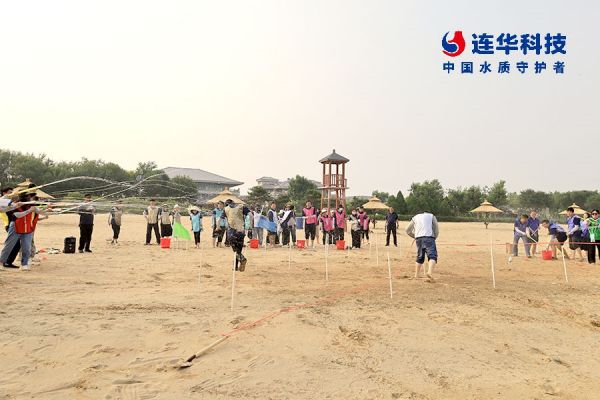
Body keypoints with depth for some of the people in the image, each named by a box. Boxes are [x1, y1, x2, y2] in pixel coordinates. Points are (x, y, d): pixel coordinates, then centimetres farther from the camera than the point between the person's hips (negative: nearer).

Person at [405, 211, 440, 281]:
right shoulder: (432, 216, 21)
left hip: (418, 238, 3)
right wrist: (434, 238, 20)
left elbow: (408, 230, 20)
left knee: (419, 257, 14)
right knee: (432, 256, -10)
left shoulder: (415, 217, 26)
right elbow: (436, 229, 10)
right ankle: (430, 272, -33)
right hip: (429, 237, -3)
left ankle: (416, 276, 14)